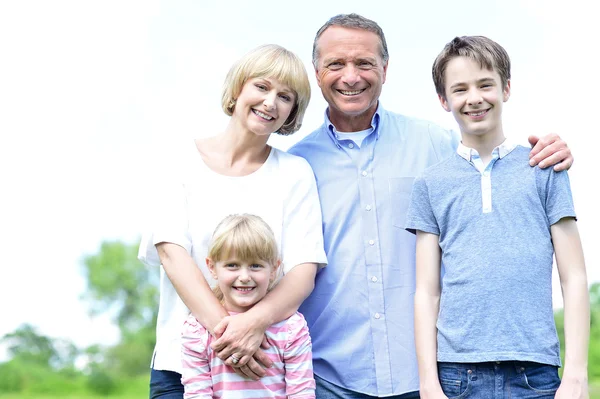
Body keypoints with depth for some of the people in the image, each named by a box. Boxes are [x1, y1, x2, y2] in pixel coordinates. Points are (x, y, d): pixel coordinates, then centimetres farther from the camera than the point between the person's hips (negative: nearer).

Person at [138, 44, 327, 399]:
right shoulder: (183, 163, 5)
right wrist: (222, 326, -20)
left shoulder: (295, 173, 5)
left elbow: (304, 272, -3)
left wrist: (256, 321, -22)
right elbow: (171, 251, -7)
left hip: (265, 361, 0)